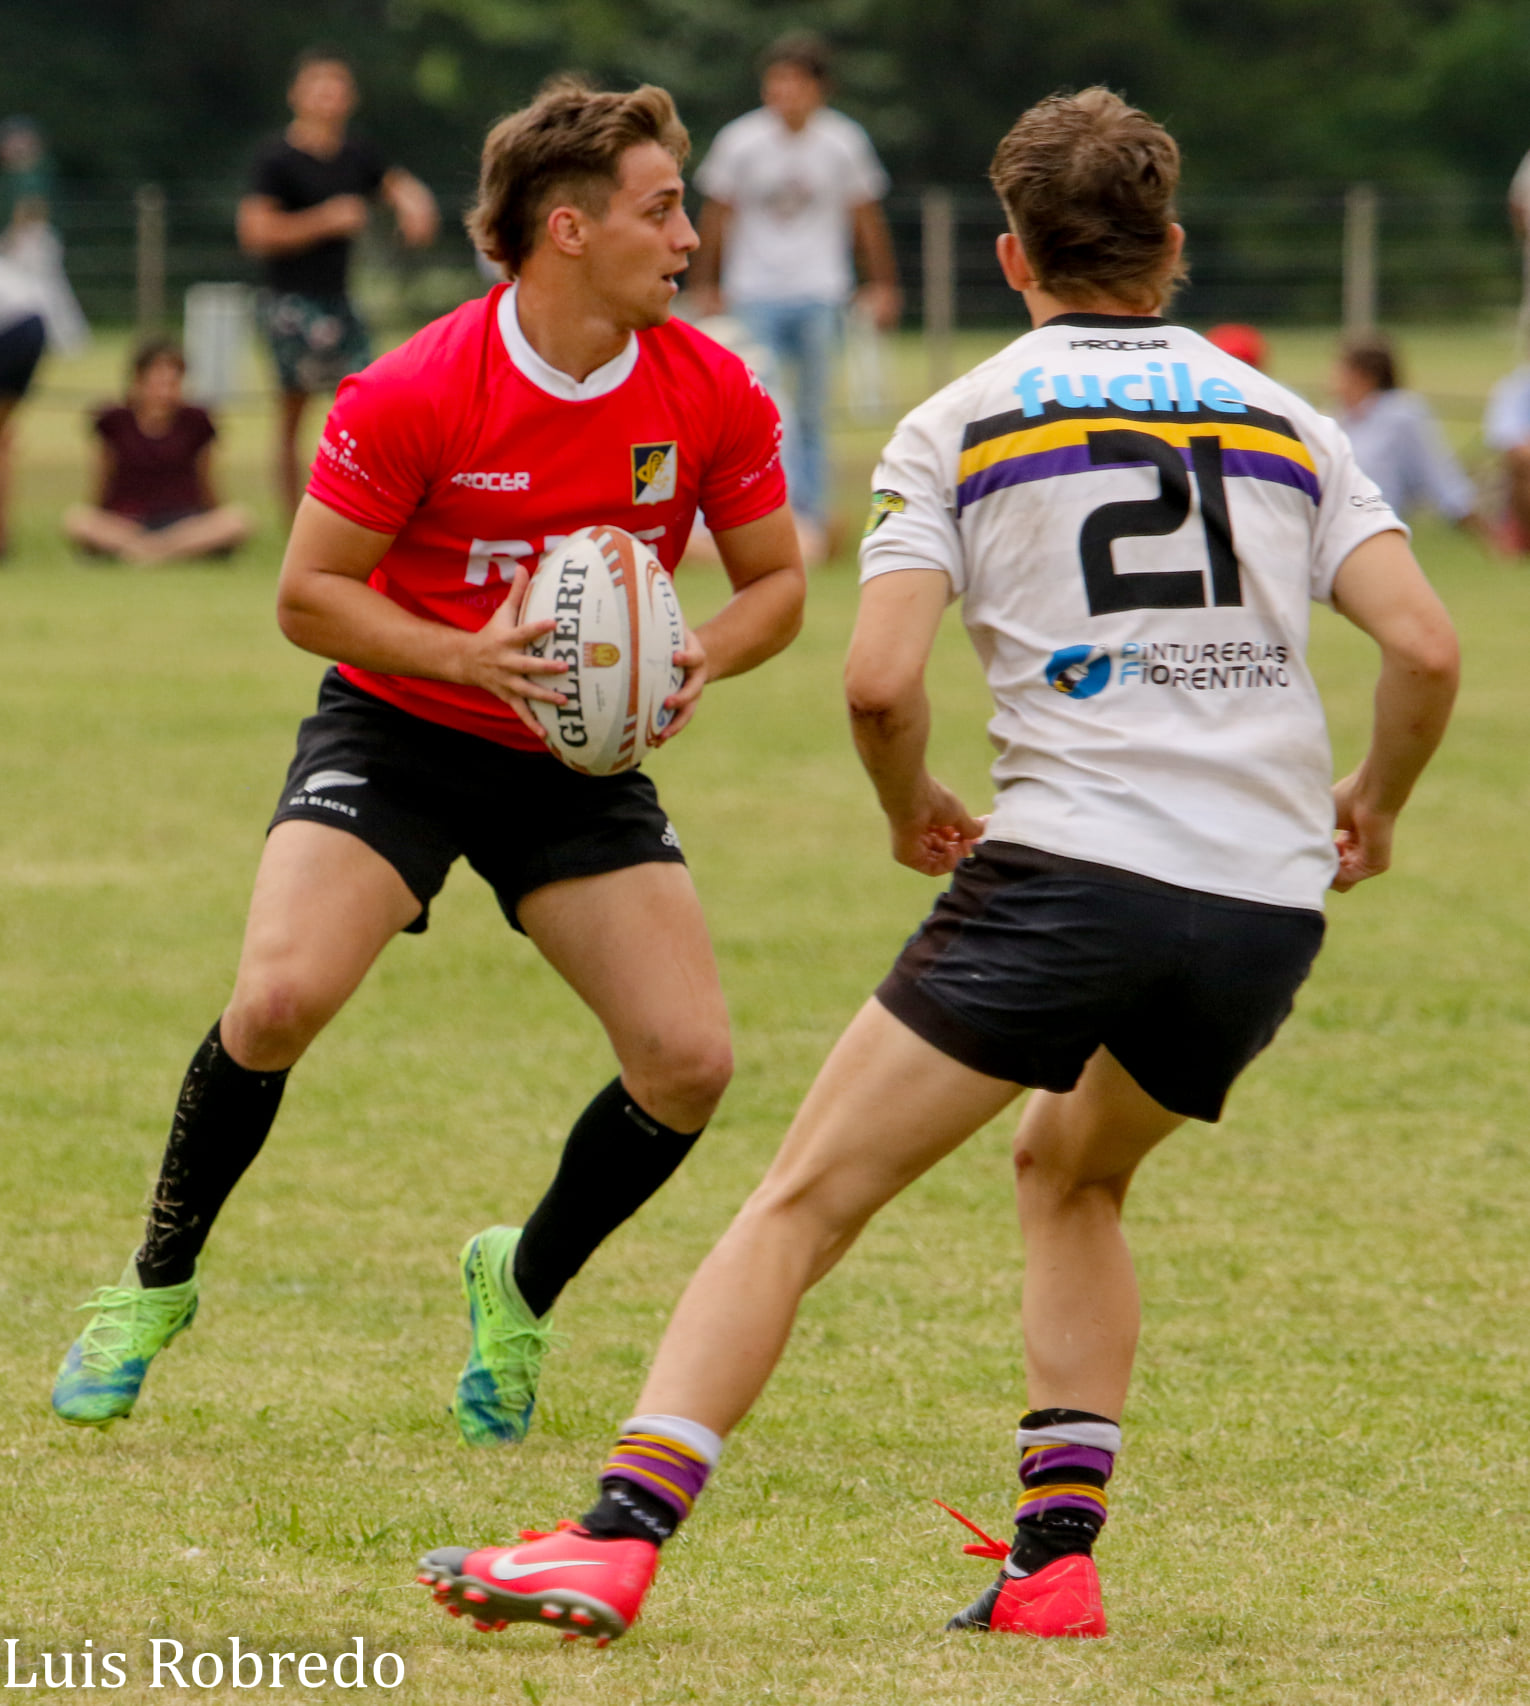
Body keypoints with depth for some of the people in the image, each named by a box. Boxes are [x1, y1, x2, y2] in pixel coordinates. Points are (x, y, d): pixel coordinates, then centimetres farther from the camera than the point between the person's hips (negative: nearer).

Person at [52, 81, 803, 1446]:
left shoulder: (713, 395, -9)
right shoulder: (415, 394, -20)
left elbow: (776, 582, 4)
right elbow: (308, 594, -12)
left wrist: (704, 656, -18)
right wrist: (469, 655, -27)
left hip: (581, 760, 3)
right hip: (397, 729, -3)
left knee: (689, 1060, -10)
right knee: (280, 997, -24)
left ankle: (525, 1285, 19)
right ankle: (157, 1284, 1)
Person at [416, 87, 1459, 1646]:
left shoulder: (962, 424, 8)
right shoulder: (1283, 421, 17)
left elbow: (880, 682, -4)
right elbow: (1426, 649, 6)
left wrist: (913, 812, 16)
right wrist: (1373, 808, 24)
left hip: (1072, 866, -4)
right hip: (1269, 900, 4)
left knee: (805, 1199, 0)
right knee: (1071, 1172, 29)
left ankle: (620, 1536, -13)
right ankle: (1057, 1558, 17)